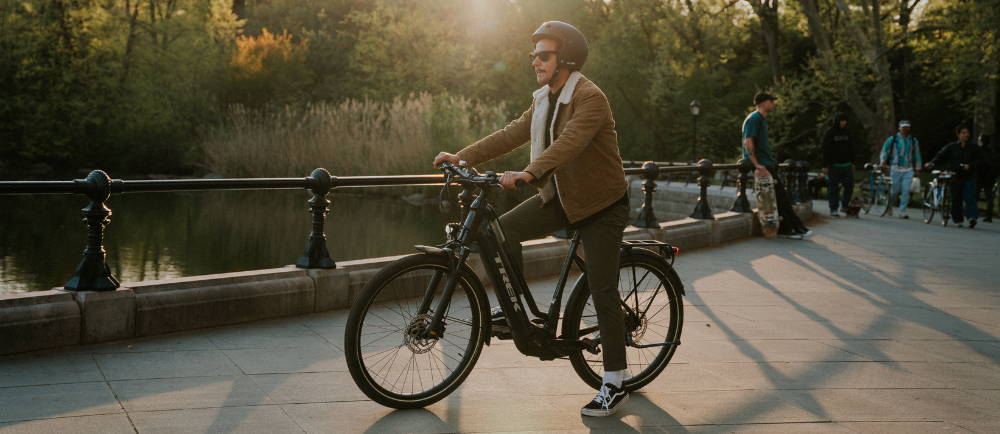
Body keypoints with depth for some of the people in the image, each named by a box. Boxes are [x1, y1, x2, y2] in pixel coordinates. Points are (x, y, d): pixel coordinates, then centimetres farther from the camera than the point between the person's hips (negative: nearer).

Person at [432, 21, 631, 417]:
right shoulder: (544, 99, 7)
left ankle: (615, 385, 2)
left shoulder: (590, 98, -21)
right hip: (559, 197, 8)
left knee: (602, 291, -7)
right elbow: (512, 134, 6)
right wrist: (462, 157, -1)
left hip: (601, 205, -8)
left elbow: (568, 144, -36)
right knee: (503, 229, -8)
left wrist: (529, 173, -49)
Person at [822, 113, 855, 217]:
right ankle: (833, 209, 6)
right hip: (834, 165, -5)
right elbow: (826, 150, -8)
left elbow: (851, 148, 18)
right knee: (833, 188, 0)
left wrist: (852, 162, 15)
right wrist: (825, 166, -13)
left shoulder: (847, 132, 11)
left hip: (846, 165, 5)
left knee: (849, 185, 0)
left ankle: (844, 205, 16)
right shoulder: (829, 133, -5)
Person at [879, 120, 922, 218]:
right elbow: (884, 150, 3)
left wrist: (917, 168, 15)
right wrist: (883, 161, -13)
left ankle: (902, 212, -2)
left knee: (906, 191, -7)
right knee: (895, 190, 1)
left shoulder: (913, 140, 12)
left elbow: (917, 154, 19)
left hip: (908, 170, 2)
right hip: (895, 169, -2)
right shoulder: (892, 139, 1)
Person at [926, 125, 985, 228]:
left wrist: (970, 166, -13)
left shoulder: (973, 148, 7)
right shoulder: (951, 147, 4)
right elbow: (940, 156, -1)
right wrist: (932, 163, -19)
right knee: (956, 199, 2)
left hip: (969, 177, 0)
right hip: (955, 177, 0)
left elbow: (979, 160, 6)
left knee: (969, 197, -14)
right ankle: (958, 220, 13)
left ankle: (972, 217, -19)